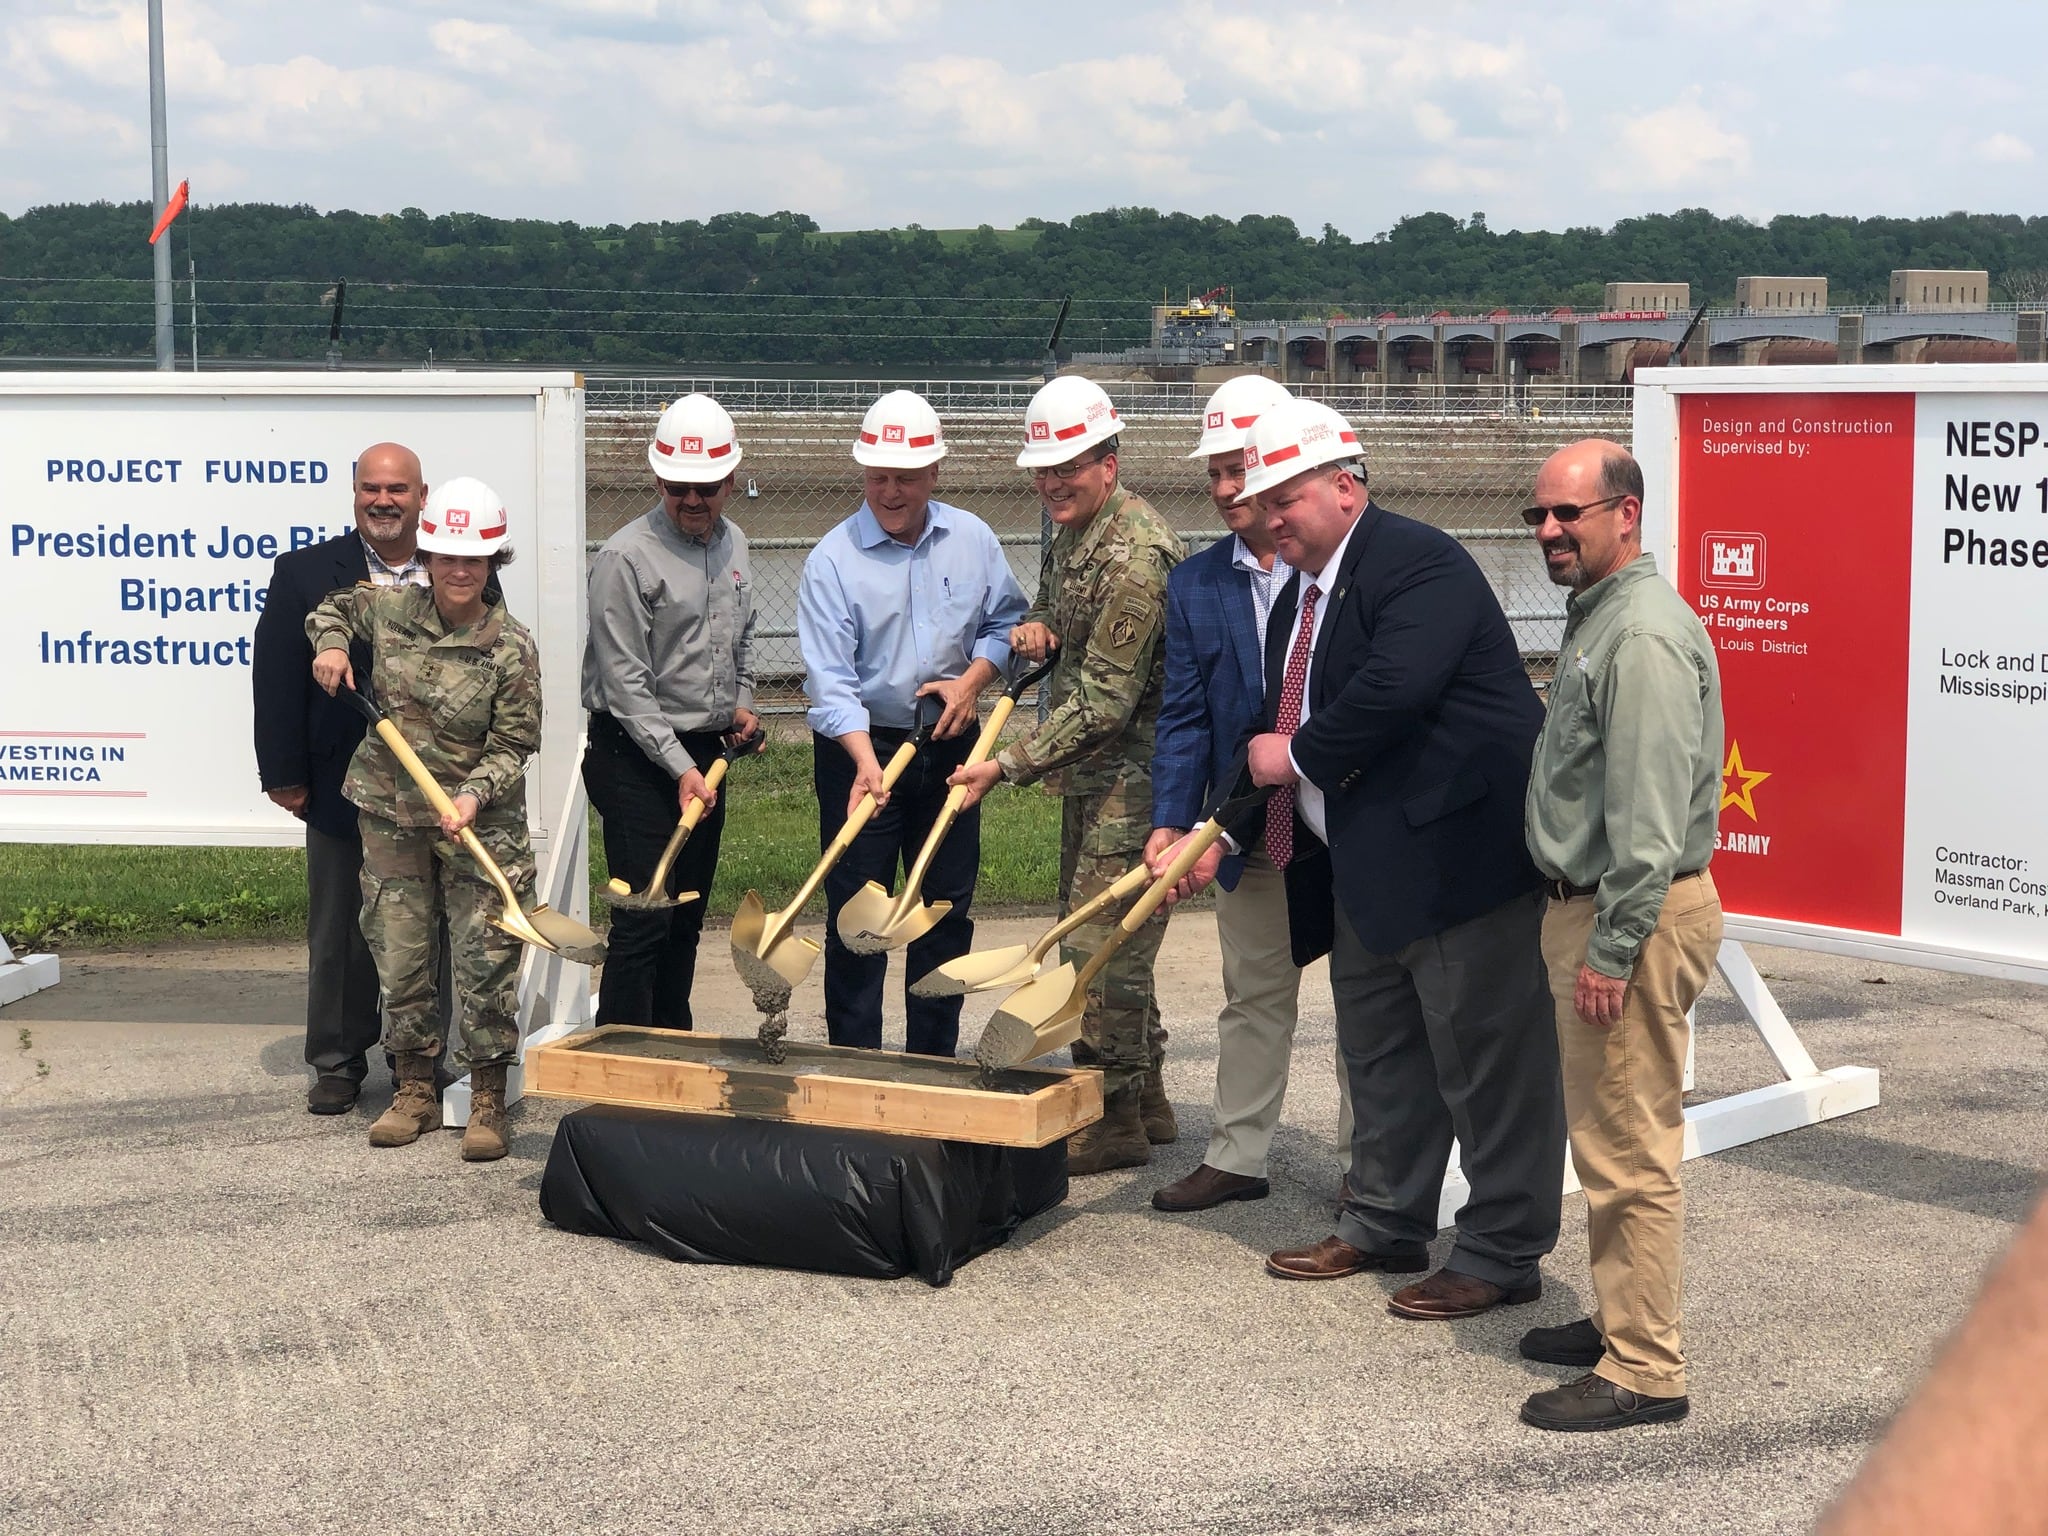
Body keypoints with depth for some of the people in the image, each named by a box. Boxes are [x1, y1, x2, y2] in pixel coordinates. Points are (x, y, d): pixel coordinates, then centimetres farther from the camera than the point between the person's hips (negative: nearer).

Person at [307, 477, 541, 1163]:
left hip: (481, 824, -3)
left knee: (486, 961, -4)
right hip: (391, 818, 3)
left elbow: (513, 744, -7)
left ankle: (487, 1103, 7)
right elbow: (331, 607, 23)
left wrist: (475, 796, -22)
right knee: (400, 954, 8)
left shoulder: (511, 647, -9)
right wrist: (330, 645, 2)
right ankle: (415, 1092, 21)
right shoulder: (389, 608, 0)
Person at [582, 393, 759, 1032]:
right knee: (643, 921, -10)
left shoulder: (733, 545, 9)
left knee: (687, 919, 14)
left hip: (707, 753, 7)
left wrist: (743, 701, 10)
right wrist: (680, 769, -21)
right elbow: (625, 684, -16)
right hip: (637, 758, -7)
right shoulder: (626, 558, -14)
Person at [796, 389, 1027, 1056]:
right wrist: (866, 762, -32)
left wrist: (971, 681, -8)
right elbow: (830, 677, -19)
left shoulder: (971, 539, 0)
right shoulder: (833, 559, -12)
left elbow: (1005, 621, 12)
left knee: (949, 905, 10)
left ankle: (933, 1062, 21)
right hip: (859, 748, -4)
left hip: (948, 746, 4)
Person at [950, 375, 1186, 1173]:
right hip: (1091, 774, 10)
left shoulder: (1136, 554, -22)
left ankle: (1113, 1118, 2)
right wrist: (1034, 626, 2)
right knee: (1093, 936, 16)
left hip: (1132, 776, -10)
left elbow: (1104, 702, -24)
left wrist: (1007, 765, -23)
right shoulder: (1070, 530, 8)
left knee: (1102, 945, -7)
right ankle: (1145, 1099, 27)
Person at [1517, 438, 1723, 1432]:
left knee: (1630, 1149, -6)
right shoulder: (1594, 619, 15)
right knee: (1601, 1136, 18)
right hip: (1589, 904, 11)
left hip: (1634, 916, -11)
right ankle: (1618, 1319, 30)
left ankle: (1644, 1369, -1)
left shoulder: (1644, 634, -19)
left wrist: (1613, 949, -23)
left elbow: (1649, 815, -23)